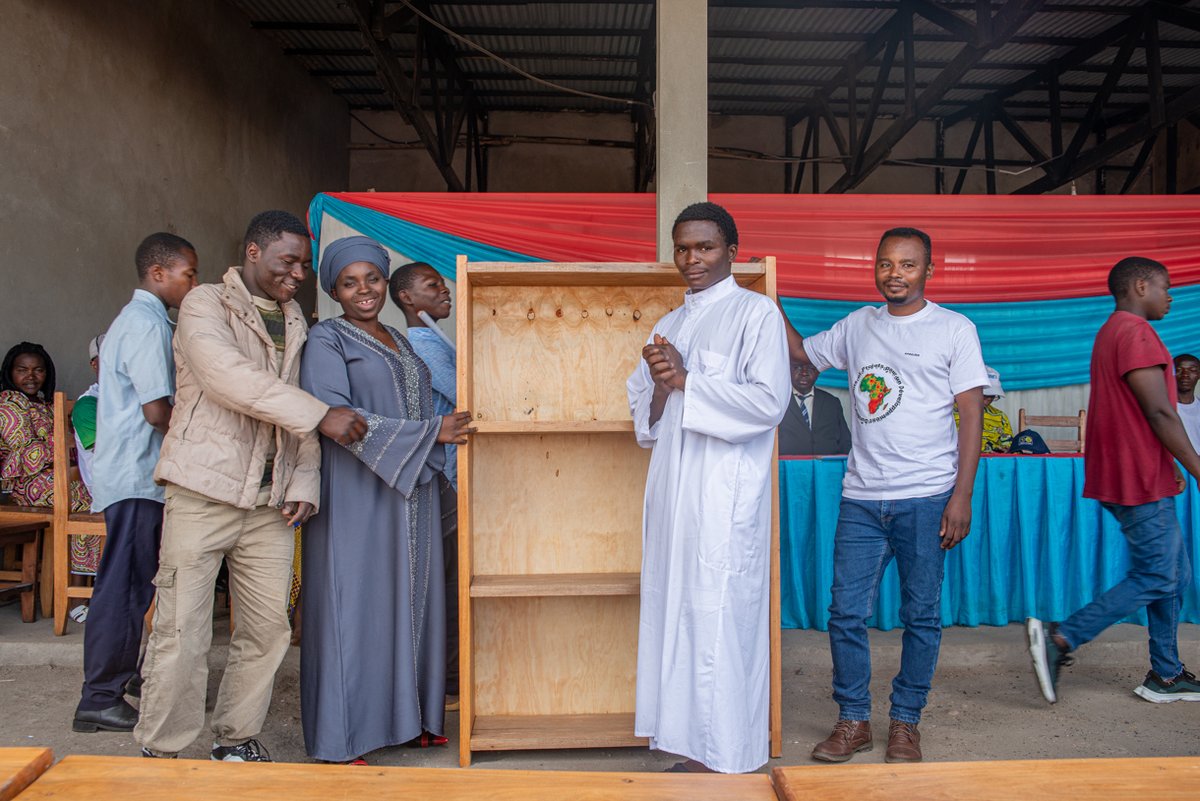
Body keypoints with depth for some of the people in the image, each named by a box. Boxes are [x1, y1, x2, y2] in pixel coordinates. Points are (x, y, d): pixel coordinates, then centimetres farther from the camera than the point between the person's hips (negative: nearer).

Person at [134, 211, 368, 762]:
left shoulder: (294, 323, 17)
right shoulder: (205, 305, -1)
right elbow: (231, 379, -18)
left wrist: (304, 483, 3)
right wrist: (321, 415, -23)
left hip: (270, 501, 6)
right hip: (204, 491, -5)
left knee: (268, 628, 7)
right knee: (182, 631, -3)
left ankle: (237, 738, 23)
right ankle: (160, 752, 12)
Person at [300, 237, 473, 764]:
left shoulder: (401, 342, 18)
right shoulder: (327, 340, -4)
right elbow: (336, 416, -17)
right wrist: (429, 431, -20)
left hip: (409, 494, 7)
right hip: (356, 498, -7)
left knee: (410, 600, 10)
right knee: (354, 608, -2)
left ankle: (407, 715, 22)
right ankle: (341, 737, 9)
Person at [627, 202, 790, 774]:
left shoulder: (756, 314, -2)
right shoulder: (668, 325, 19)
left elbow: (770, 400, -14)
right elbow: (642, 412, 18)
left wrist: (686, 380, -12)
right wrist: (658, 382, -4)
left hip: (726, 494, -7)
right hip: (672, 490, 7)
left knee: (719, 623, -5)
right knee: (673, 614, 8)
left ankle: (727, 764, 7)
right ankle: (693, 752, 20)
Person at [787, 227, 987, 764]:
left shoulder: (955, 329, 2)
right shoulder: (858, 326, 12)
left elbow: (971, 414, -2)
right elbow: (802, 351, 25)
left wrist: (962, 495, -9)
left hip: (926, 498, -3)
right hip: (861, 498, 3)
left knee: (921, 616, 7)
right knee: (846, 614, 3)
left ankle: (905, 722, 23)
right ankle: (853, 720, 19)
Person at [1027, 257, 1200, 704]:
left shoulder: (1111, 333, 19)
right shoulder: (1135, 332, -14)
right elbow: (1159, 411, -19)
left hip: (1128, 477, 11)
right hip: (1140, 481, -11)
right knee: (1157, 578, -7)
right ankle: (1060, 639, -7)